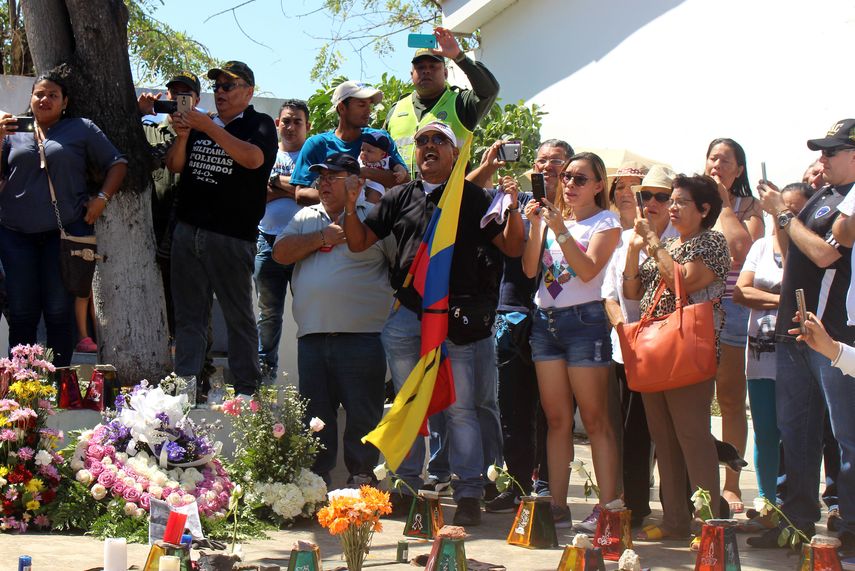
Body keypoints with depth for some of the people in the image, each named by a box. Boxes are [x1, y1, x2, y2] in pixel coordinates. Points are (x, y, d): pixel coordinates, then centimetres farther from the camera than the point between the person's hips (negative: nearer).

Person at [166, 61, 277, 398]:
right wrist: (182, 136, -7)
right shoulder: (199, 124, 18)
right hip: (188, 229, 6)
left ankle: (246, 391, 5)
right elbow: (175, 166, 13)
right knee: (189, 315, 6)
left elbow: (253, 158, -19)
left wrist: (208, 128, -19)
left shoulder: (260, 125, 1)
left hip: (231, 235, -5)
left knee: (239, 316, 0)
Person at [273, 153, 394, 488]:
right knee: (314, 412, 7)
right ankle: (318, 478, 14)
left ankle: (362, 478, 5)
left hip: (361, 335, -4)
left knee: (363, 412, -2)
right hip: (312, 334, 4)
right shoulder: (307, 217, 21)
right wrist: (321, 238, 0)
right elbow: (281, 253, 8)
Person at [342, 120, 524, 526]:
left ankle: (469, 495, -2)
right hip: (406, 314, 4)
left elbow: (511, 248, 5)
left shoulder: (472, 197, 9)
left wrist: (513, 208, -11)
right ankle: (406, 486, 18)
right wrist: (350, 205, -1)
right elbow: (358, 242, 15)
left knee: (460, 407, -5)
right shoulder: (399, 198, 17)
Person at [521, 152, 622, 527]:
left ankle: (607, 507, -7)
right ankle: (558, 506, 9)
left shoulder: (605, 223, 0)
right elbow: (530, 269, 5)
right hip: (545, 321, 5)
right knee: (556, 419, 6)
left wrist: (561, 230, -19)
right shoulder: (552, 217, 14)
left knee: (595, 421, -6)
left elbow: (588, 270, -15)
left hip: (584, 320, -5)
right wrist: (536, 227, -5)